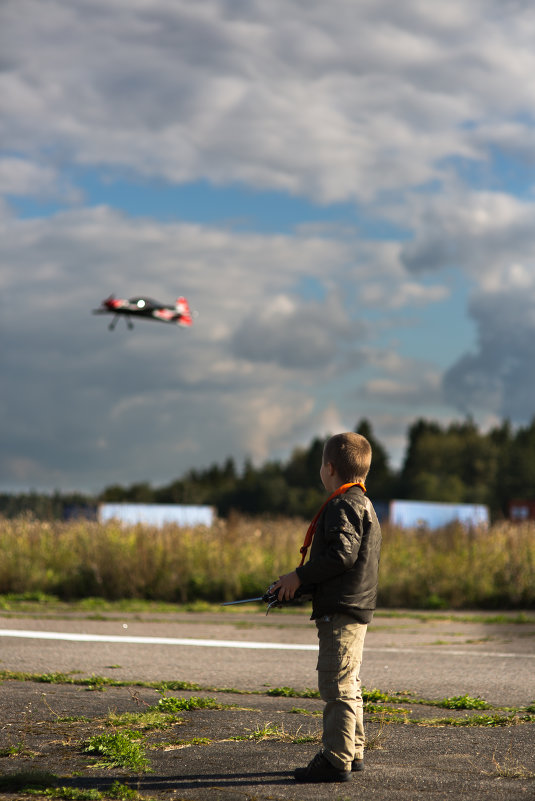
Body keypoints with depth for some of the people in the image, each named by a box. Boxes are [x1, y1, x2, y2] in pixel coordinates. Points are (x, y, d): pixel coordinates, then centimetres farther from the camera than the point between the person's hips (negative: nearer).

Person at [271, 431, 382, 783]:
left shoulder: (343, 505, -14)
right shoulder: (363, 503, 18)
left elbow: (341, 554, -24)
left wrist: (300, 576, -16)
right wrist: (306, 582, 14)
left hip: (341, 611, -11)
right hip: (354, 609, 11)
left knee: (337, 684, -8)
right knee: (348, 684, 17)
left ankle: (336, 760, -7)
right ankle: (354, 753, 25)